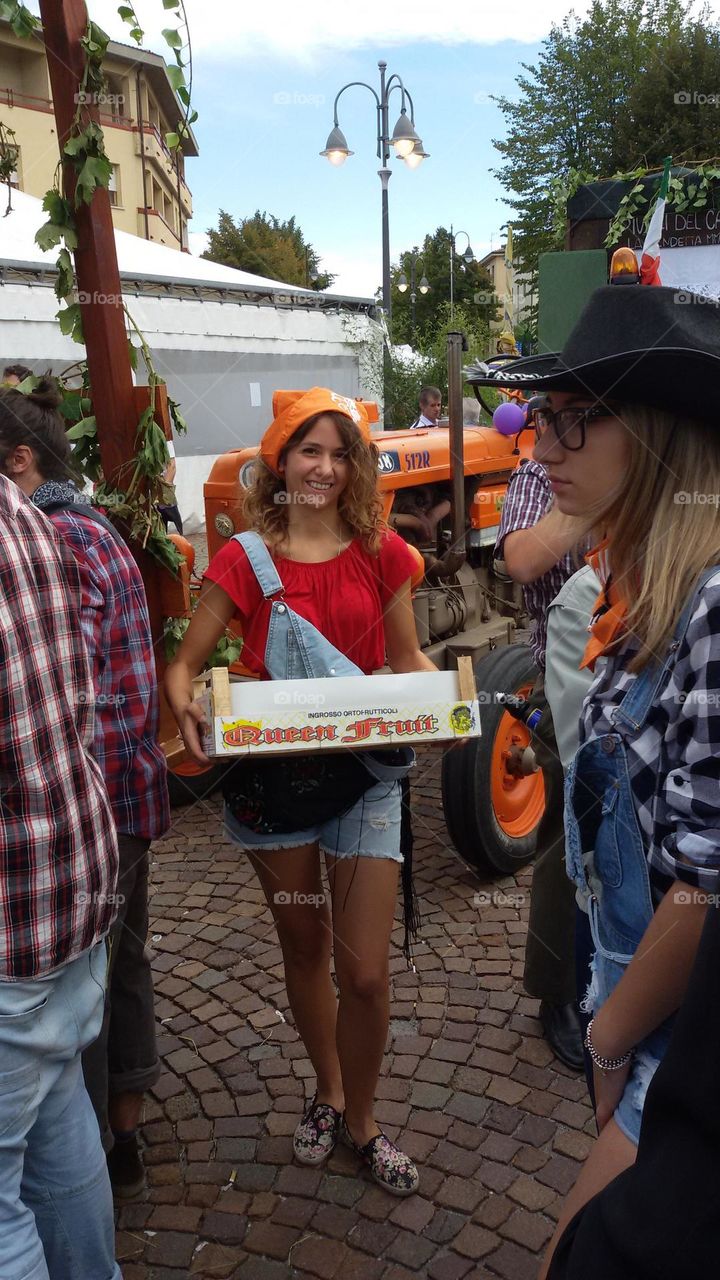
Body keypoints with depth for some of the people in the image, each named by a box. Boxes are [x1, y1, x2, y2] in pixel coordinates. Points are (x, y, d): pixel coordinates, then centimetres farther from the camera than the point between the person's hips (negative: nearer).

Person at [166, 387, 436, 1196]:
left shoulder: (380, 552, 0)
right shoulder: (245, 559, -3)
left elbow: (408, 658, 7)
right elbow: (185, 662, -1)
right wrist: (185, 707, -23)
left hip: (364, 773, 0)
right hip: (272, 777, 0)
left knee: (365, 971, 0)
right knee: (304, 950, 18)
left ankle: (359, 1121, 28)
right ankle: (327, 1093, 43)